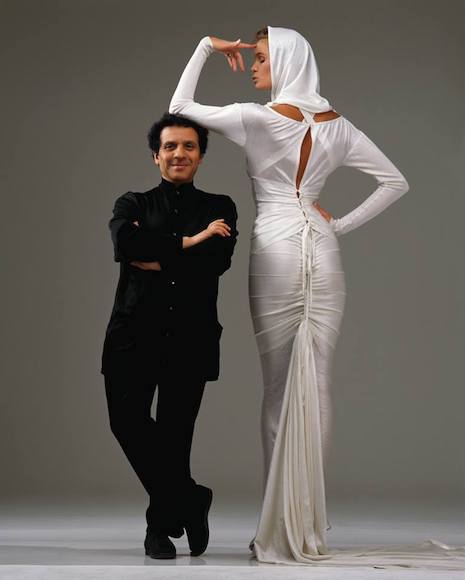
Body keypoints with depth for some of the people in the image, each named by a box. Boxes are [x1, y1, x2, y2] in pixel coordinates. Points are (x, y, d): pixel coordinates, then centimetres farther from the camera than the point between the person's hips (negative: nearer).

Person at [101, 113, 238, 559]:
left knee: (175, 433, 0)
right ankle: (191, 501, 4)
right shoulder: (133, 205, 16)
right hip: (135, 333, 0)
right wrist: (187, 243, -8)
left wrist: (155, 258, -5)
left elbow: (218, 260, -5)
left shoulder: (219, 208, 15)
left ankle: (161, 525, 23)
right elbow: (124, 243, -8)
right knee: (128, 420, -17)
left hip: (191, 335, 0)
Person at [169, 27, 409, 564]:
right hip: (321, 253, 4)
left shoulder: (257, 118, -6)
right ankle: (310, 523, 8)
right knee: (316, 384, 4)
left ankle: (284, 526, 2)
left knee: (279, 387, 1)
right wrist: (343, 225, 9)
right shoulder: (336, 125, 8)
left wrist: (205, 48, 8)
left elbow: (179, 108, 4)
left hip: (275, 253, -4)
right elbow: (395, 182, 11)